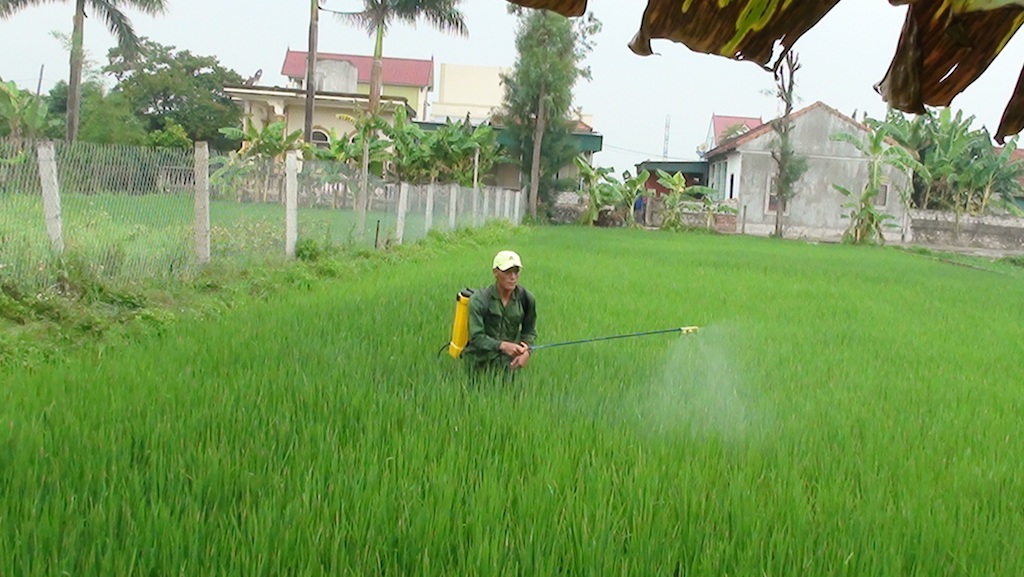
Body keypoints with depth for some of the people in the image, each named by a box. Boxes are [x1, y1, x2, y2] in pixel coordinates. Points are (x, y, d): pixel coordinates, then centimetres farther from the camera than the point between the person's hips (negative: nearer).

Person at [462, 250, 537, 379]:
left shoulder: (526, 298, -7)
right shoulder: (479, 300, -17)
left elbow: (529, 331, 6)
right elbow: (477, 337, -21)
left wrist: (526, 351, -15)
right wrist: (503, 345, -37)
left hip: (509, 363, 3)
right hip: (481, 364, -3)